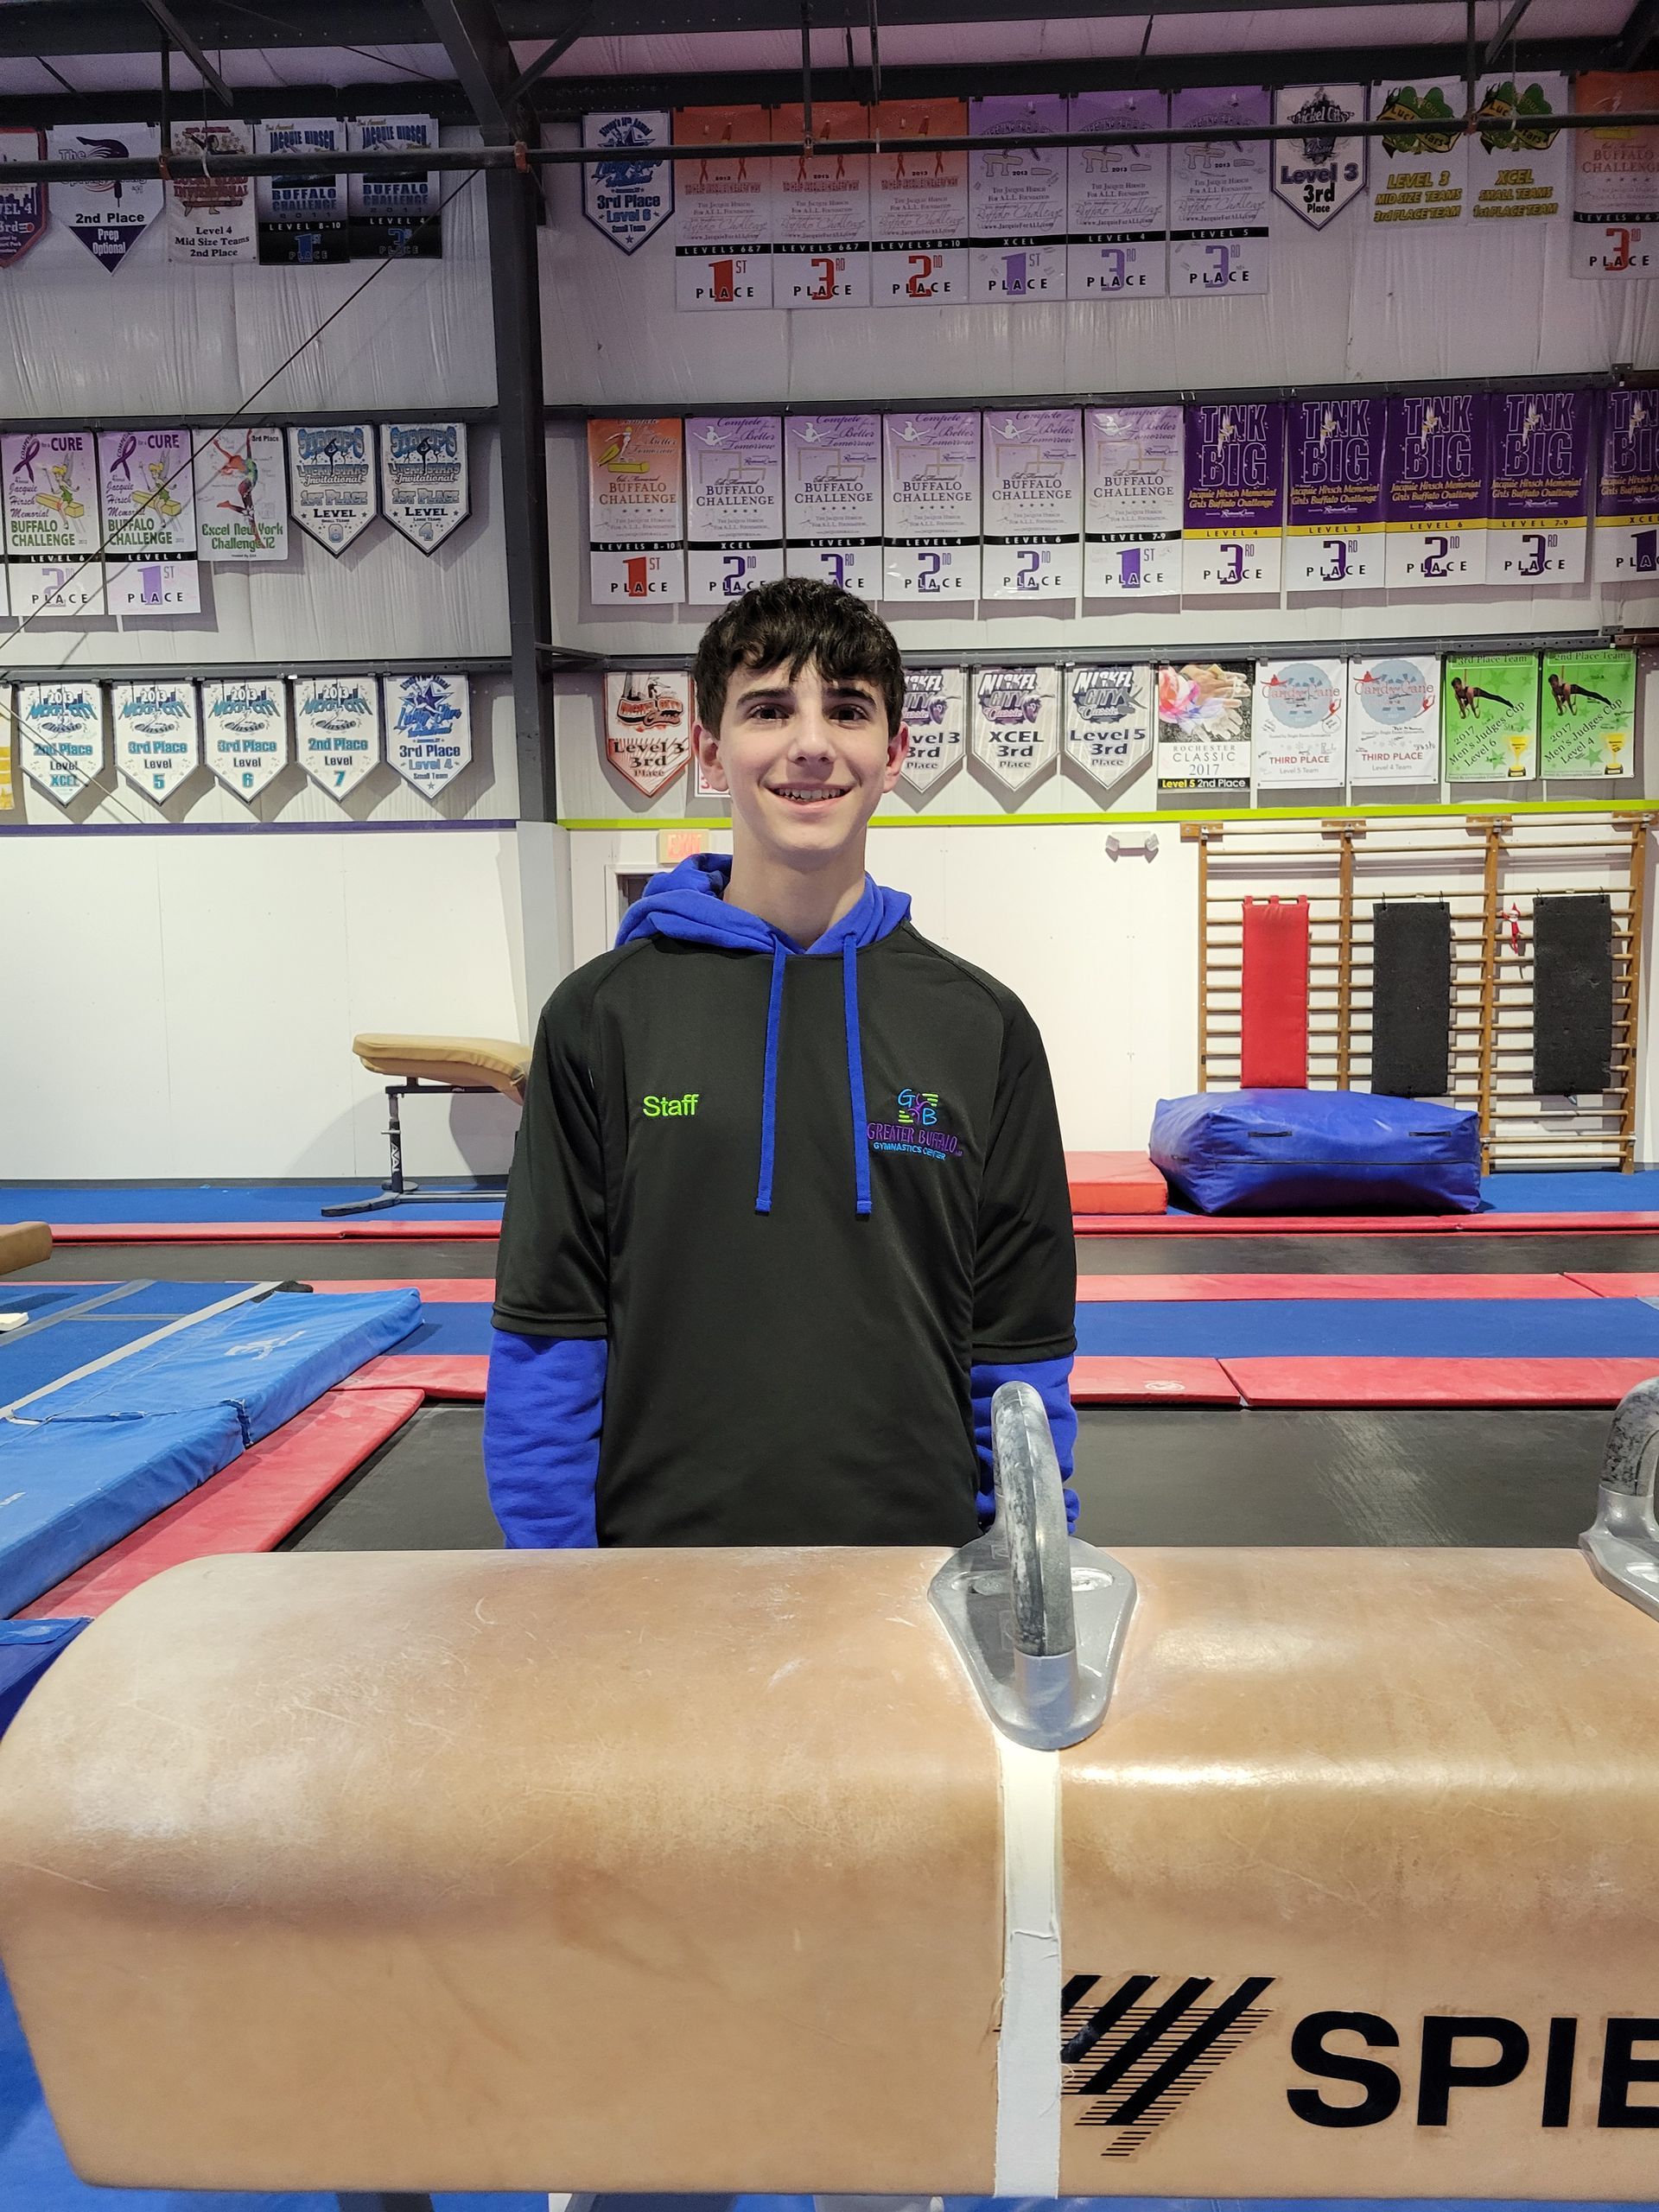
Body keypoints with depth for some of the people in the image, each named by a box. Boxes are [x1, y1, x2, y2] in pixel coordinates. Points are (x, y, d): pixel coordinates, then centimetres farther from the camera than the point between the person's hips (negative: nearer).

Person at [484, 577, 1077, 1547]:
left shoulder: (984, 1027, -1)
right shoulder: (602, 1015, -4)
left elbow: (1020, 1356, 1)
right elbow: (549, 1346, -3)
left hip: (916, 1546, 1)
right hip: (661, 1549, -1)